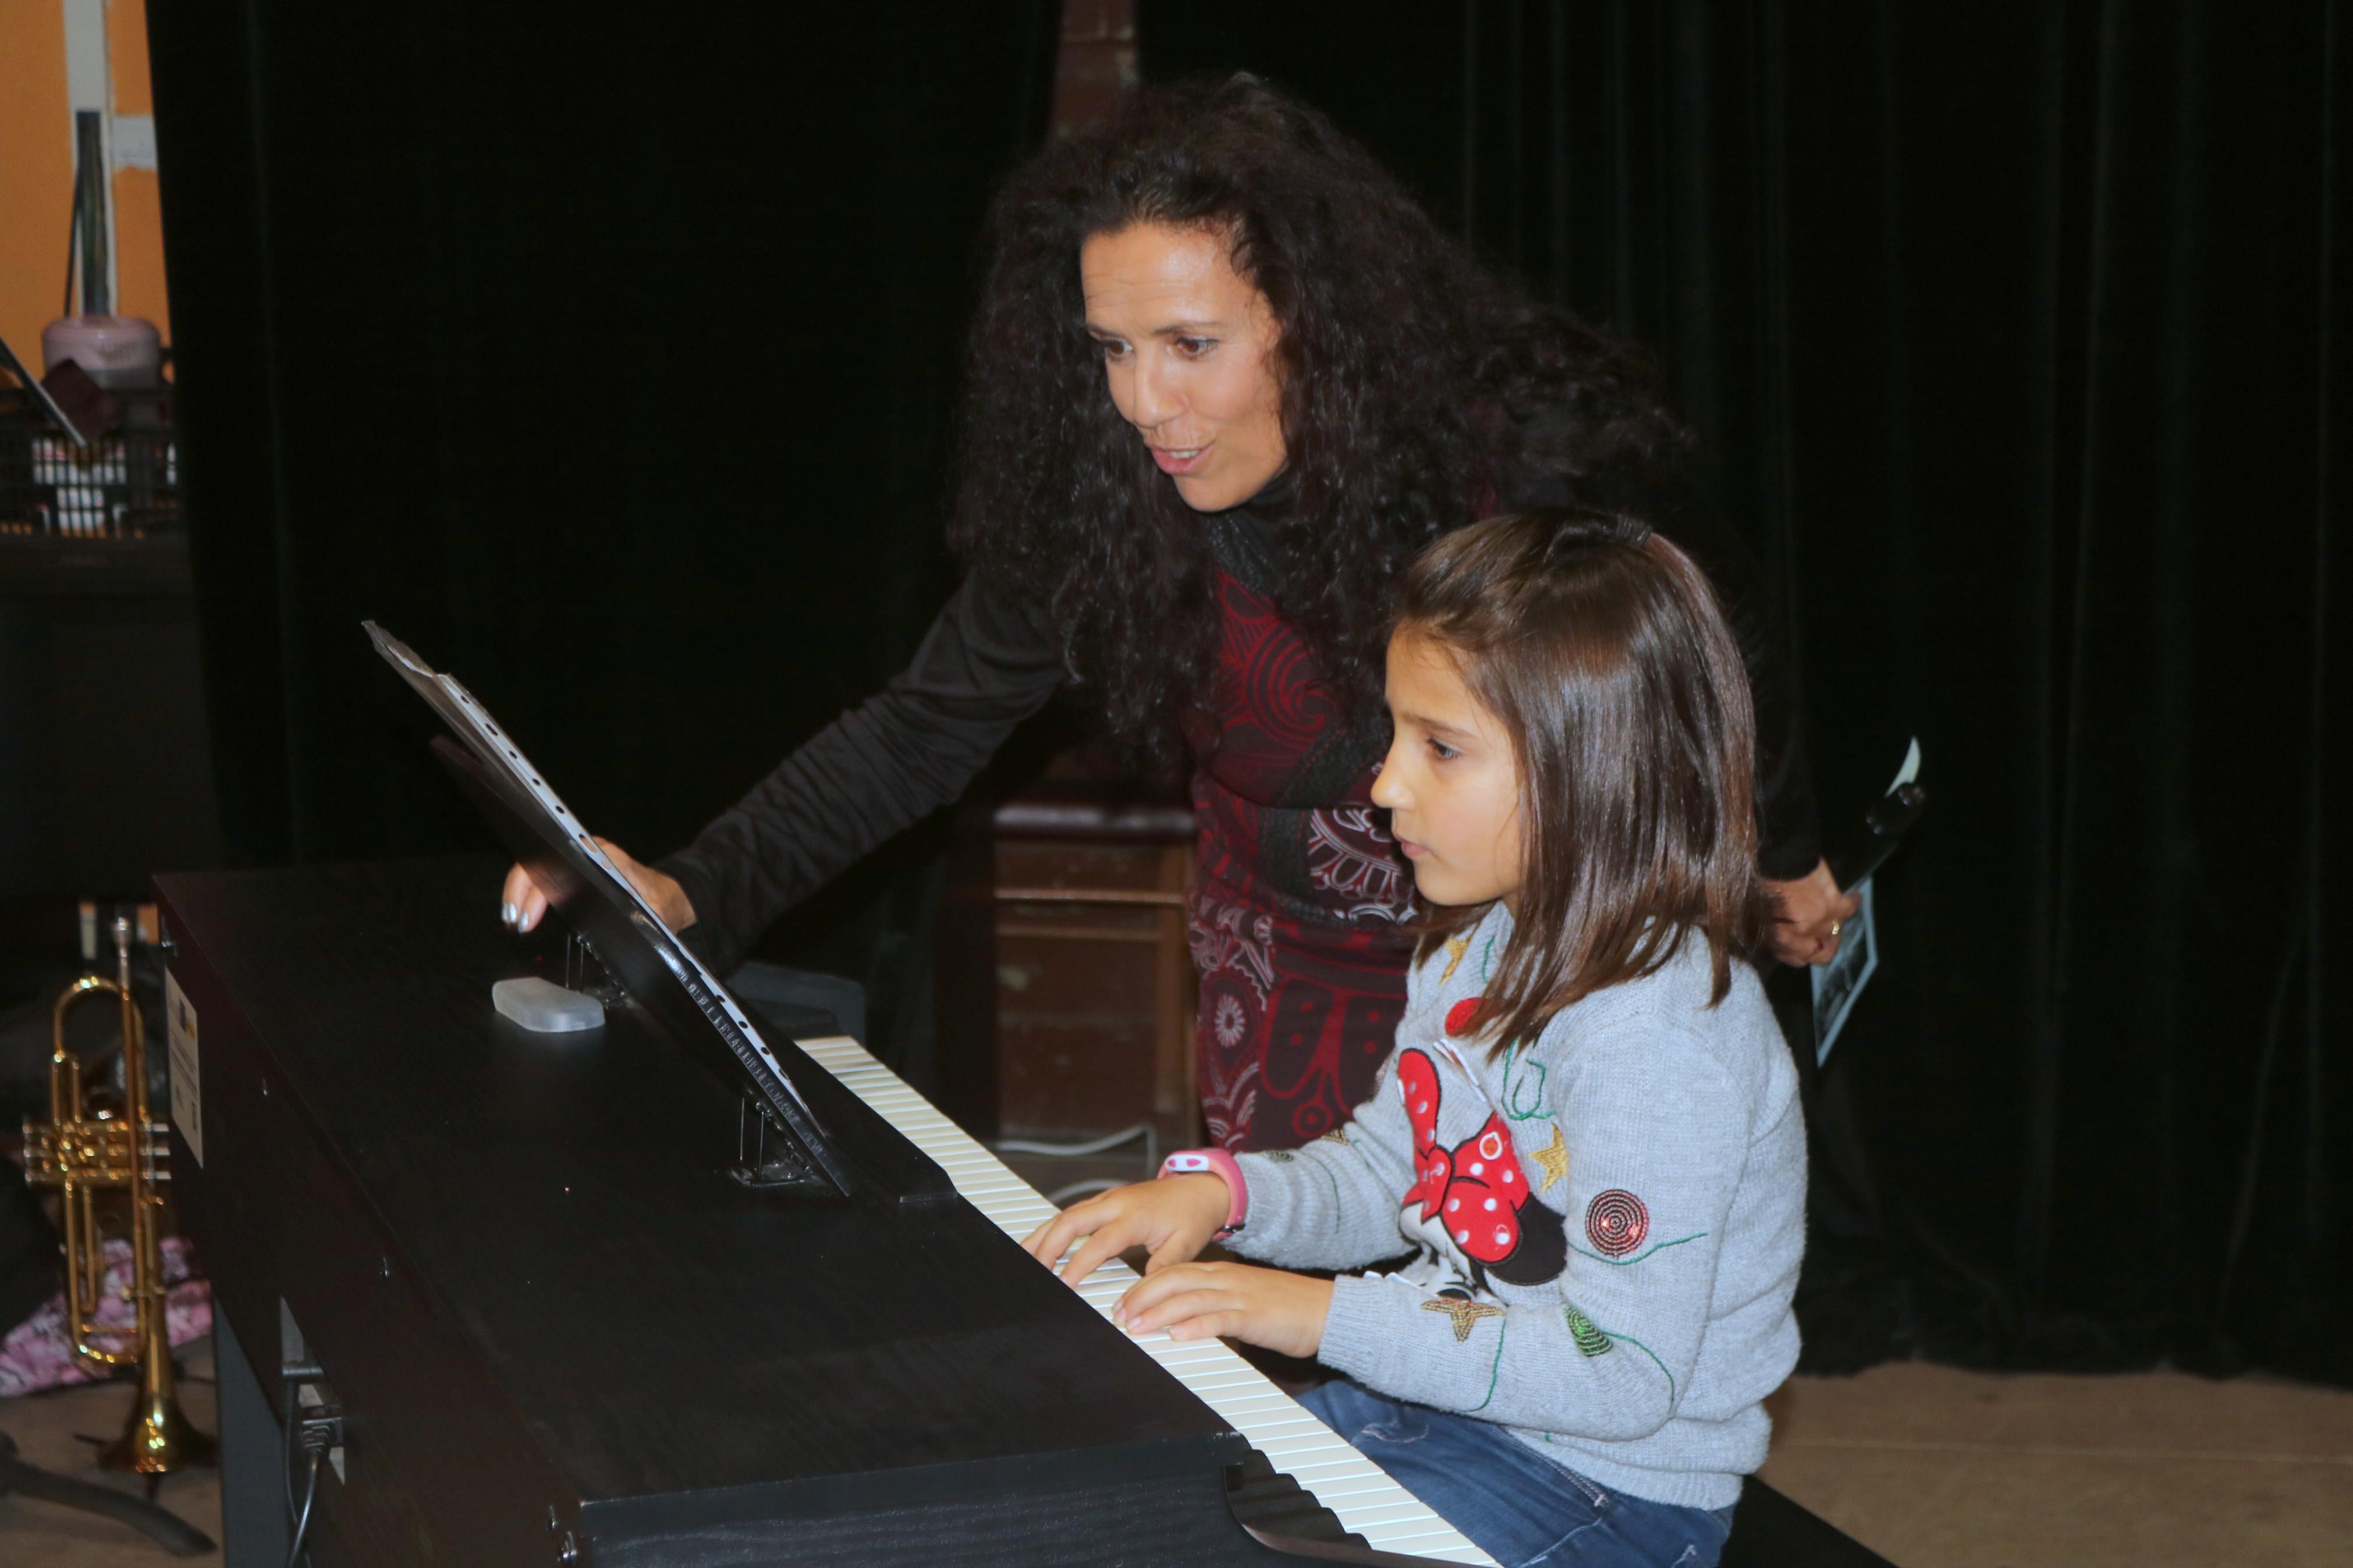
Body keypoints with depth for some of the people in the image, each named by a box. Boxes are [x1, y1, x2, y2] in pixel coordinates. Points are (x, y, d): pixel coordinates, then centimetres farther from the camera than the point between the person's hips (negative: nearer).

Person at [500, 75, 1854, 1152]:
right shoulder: (1093, 505, -18)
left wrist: (1788, 849, 10)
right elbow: (928, 726, -13)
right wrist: (694, 891, -28)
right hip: (1302, 965, 2)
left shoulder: (1541, 455, -25)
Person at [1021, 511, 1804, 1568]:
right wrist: (1219, 1191, -3)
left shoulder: (1661, 1036, -27)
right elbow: (1388, 1174, 16)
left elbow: (1623, 1373, -28)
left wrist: (1330, 1318, -26)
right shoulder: (1477, 948, 3)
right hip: (1445, 1397, 9)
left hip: (1613, 1483, -9)